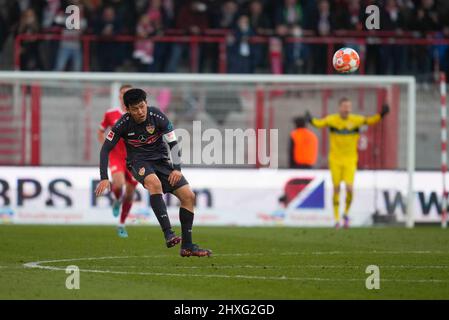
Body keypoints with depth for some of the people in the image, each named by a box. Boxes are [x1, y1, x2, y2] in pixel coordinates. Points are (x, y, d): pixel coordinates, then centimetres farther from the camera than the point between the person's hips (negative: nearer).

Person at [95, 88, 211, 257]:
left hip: (161, 159, 3)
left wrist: (177, 169, -18)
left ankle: (187, 246, 1)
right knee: (154, 182, -38)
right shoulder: (124, 123, -13)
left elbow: (173, 143, -6)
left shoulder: (157, 116, -12)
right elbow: (106, 149, -5)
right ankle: (168, 234, -44)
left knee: (188, 195, -10)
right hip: (139, 161, -3)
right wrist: (104, 178, -12)